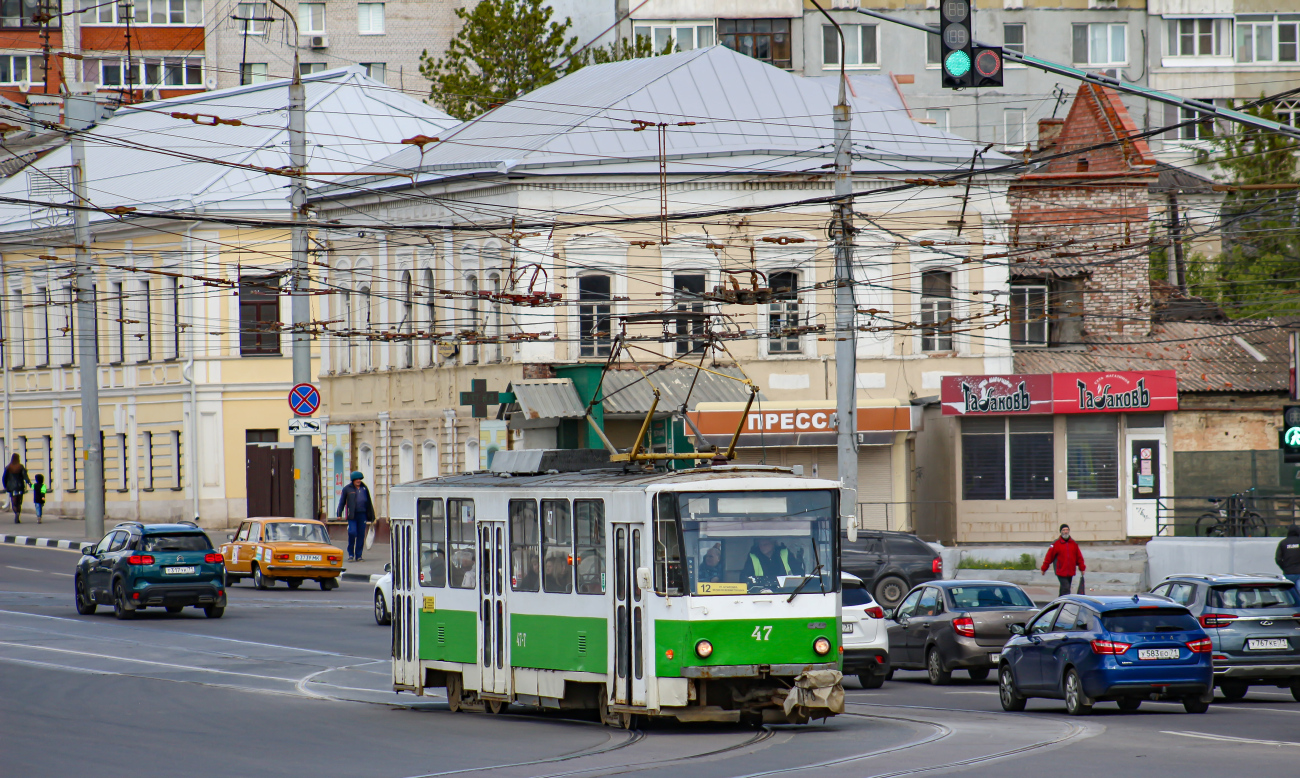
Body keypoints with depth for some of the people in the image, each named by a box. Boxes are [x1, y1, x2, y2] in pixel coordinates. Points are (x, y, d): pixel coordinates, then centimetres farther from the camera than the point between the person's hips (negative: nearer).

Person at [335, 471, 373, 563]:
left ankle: (358, 556, 10)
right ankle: (351, 554, 2)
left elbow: (368, 502, 16)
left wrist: (371, 515, 15)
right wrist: (339, 514, -1)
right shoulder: (347, 489, 3)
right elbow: (342, 502, 6)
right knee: (352, 533, -14)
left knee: (361, 535, 2)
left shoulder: (364, 488, 12)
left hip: (362, 515, 3)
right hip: (352, 515, -3)